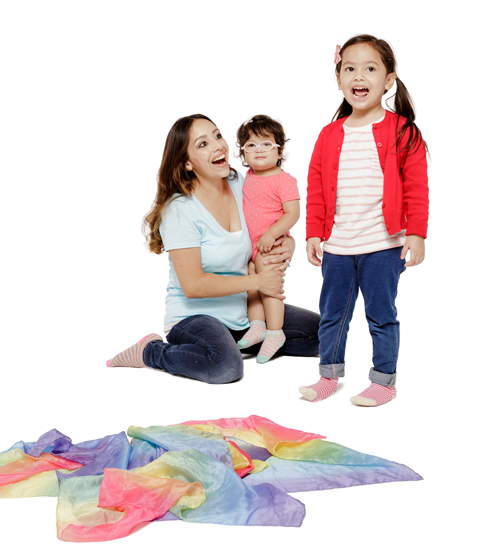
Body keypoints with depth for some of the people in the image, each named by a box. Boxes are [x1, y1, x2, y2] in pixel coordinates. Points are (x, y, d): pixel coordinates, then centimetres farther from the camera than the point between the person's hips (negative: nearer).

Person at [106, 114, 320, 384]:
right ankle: (150, 351, -9)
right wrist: (257, 282, -17)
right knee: (225, 365, -35)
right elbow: (193, 285, -23)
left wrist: (287, 244, -7)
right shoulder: (180, 210, -18)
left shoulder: (240, 185, 1)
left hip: (242, 309, 7)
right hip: (194, 315, -7)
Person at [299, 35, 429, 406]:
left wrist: (416, 233, -11)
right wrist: (313, 234, 4)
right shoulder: (330, 135, 7)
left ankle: (384, 380, 20)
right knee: (332, 314, 13)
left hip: (383, 246, -4)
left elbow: (416, 187, -5)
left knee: (381, 315, 6)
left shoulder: (402, 132, -3)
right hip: (336, 246, 4)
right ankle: (329, 376, 28)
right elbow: (316, 189, 9)